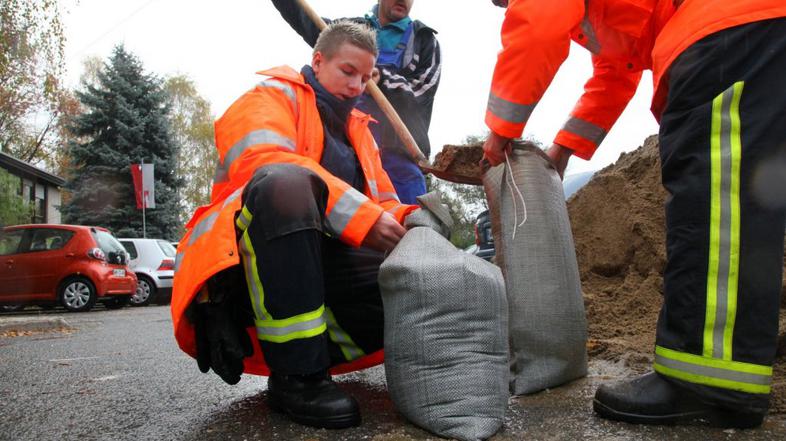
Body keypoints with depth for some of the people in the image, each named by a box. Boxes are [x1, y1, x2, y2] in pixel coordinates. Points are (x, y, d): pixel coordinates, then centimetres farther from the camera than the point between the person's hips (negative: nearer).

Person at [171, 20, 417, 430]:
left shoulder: (357, 128, 25)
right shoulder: (272, 97, 4)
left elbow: (383, 201, 20)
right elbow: (263, 161, -18)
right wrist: (361, 216, -26)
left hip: (322, 264, 6)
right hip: (240, 263, -5)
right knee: (286, 182, -38)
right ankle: (297, 375, -31)